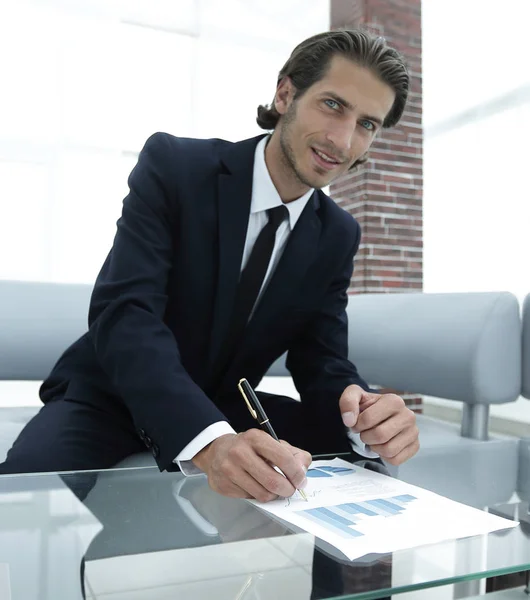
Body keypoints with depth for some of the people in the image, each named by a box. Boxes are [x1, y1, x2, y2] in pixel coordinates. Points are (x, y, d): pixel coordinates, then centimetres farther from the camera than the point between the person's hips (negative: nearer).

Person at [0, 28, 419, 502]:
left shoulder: (338, 236, -2)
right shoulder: (172, 164, -16)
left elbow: (320, 361, -5)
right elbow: (124, 313, -27)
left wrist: (365, 413, -30)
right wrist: (208, 441, -44)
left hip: (224, 412, 4)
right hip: (111, 398, -3)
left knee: (361, 452, -15)